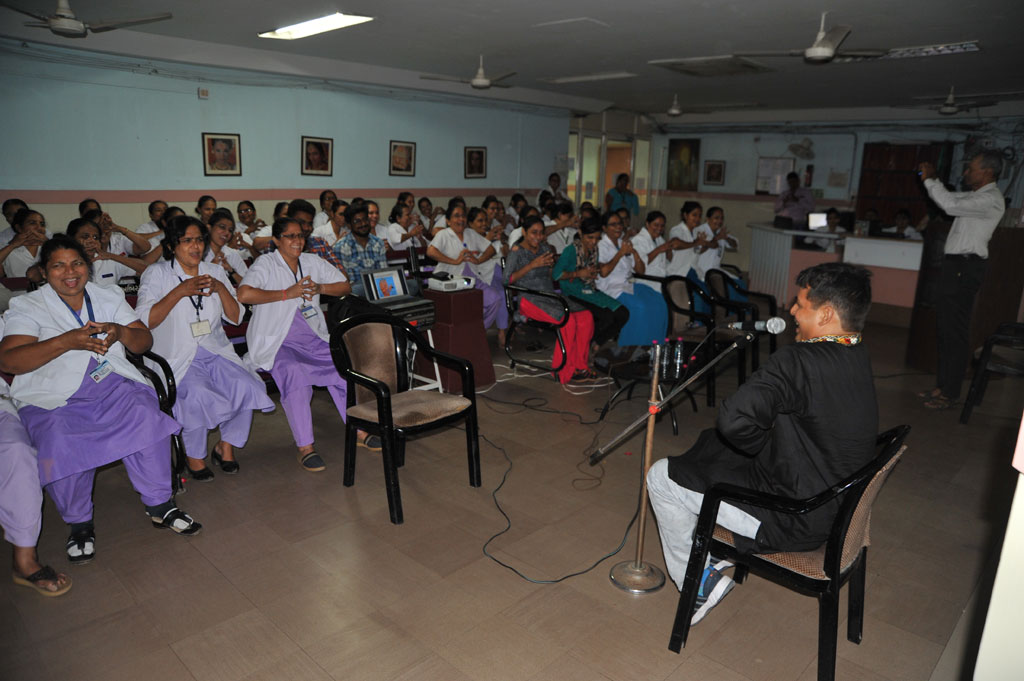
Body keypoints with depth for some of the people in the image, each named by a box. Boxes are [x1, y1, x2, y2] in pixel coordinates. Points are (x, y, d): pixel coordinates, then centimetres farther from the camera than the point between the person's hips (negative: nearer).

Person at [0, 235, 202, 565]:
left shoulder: (109, 296, 18)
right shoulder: (26, 307, 7)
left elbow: (145, 341, 12)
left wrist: (120, 332, -12)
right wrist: (66, 341, -20)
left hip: (112, 383, 2)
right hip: (53, 394, -2)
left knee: (147, 417, -28)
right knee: (60, 445, -31)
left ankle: (159, 506, -12)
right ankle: (79, 523, -5)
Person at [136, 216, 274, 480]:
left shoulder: (215, 271, 15)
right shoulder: (156, 274, 3)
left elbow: (236, 318, 9)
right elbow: (143, 321, -10)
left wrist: (221, 288, -8)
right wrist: (180, 291, -17)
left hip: (216, 352, 4)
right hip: (178, 356, -3)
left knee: (247, 387, -24)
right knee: (199, 395, -32)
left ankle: (226, 446, -1)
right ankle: (194, 455, -7)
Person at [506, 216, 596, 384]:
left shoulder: (545, 248, 16)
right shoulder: (517, 253, -2)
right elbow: (508, 279, -15)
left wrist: (552, 263, 0)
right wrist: (533, 264, -18)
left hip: (551, 295, 7)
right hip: (529, 299, -6)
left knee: (586, 317, -18)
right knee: (568, 320, -30)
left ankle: (579, 365, -11)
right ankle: (565, 371, -16)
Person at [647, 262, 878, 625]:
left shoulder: (800, 360, -29)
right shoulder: (859, 359, 1)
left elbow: (734, 419, -37)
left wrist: (763, 445, -17)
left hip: (794, 521, -9)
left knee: (662, 476, -1)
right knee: (711, 443, 24)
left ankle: (698, 584, 16)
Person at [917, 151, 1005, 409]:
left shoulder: (991, 200, -14)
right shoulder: (976, 196, 16)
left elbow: (951, 204, -27)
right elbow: (950, 199, 33)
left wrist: (929, 180, -16)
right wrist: (933, 179, 19)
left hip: (965, 268, -10)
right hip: (954, 264, 10)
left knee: (955, 331, -6)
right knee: (943, 328, 13)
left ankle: (950, 394, 0)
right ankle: (942, 385, 22)